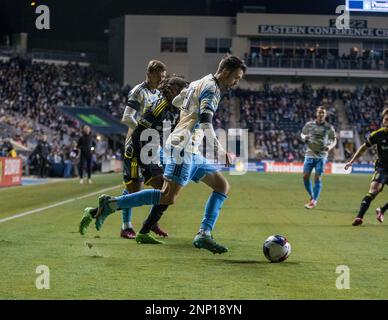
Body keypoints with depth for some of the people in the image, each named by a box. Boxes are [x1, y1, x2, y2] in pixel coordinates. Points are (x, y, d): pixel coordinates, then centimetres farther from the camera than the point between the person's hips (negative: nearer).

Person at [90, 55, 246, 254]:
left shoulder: (199, 83, 20)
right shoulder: (211, 87, -9)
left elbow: (176, 101, 31)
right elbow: (205, 122, -21)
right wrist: (219, 150, -23)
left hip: (191, 152, 11)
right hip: (183, 147, -11)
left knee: (222, 186, 8)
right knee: (169, 197, -18)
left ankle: (204, 234, -1)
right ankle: (111, 203, -15)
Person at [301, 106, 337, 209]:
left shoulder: (329, 127, 0)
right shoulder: (309, 125, 3)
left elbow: (334, 140, 8)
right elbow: (302, 134, 16)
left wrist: (330, 147, -13)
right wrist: (304, 137, -8)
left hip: (321, 155, -2)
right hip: (310, 154, 2)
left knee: (317, 178, -7)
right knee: (305, 176, -3)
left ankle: (314, 201, 1)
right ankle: (312, 196, 19)